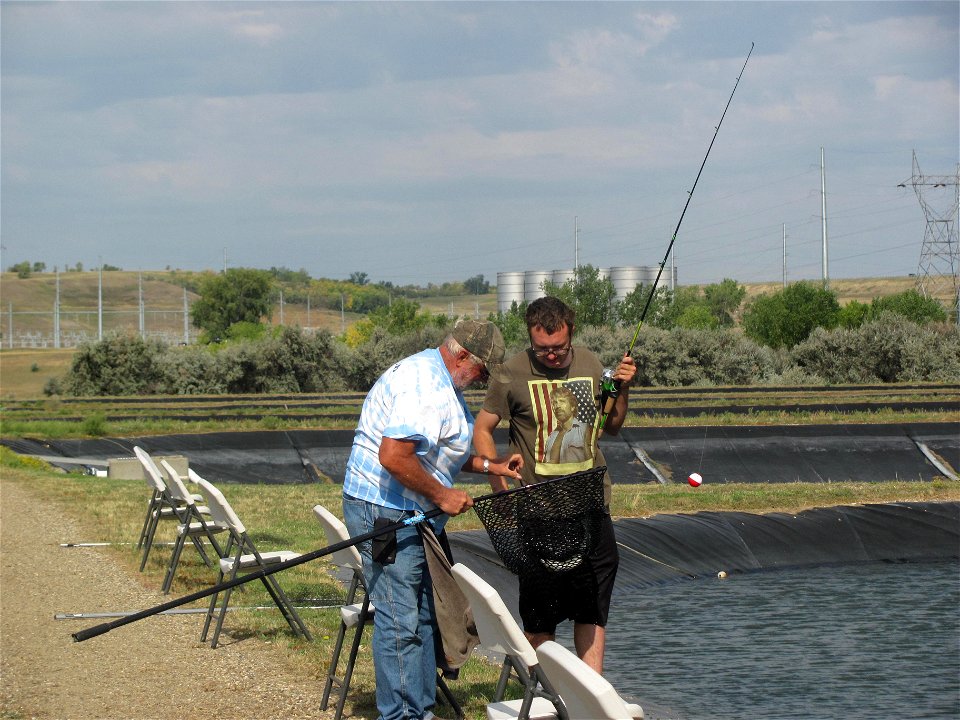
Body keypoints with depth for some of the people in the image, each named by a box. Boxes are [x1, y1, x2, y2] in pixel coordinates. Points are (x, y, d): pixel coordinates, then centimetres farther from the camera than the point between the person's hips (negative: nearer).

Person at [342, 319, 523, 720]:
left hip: (412, 515, 11)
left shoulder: (441, 382, 16)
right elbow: (393, 457, -29)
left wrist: (489, 465, 17)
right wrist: (442, 496, -19)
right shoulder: (426, 387, -20)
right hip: (386, 514, -11)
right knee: (399, 622, -9)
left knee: (424, 616, 15)